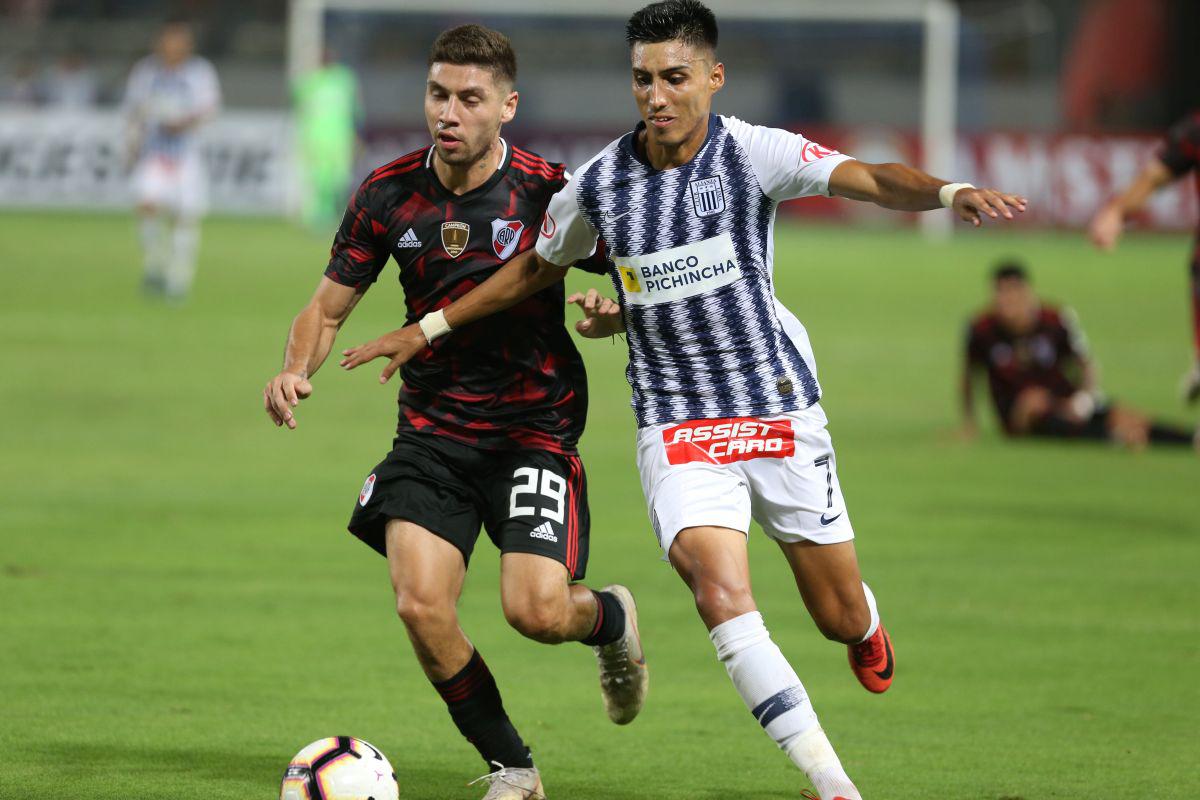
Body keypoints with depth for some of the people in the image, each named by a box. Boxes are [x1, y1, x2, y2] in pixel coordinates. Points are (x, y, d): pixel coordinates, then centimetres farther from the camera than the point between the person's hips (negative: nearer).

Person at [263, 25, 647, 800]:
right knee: (421, 606, -14)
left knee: (536, 611, -18)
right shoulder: (389, 194, -2)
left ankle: (610, 617, 22)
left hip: (534, 428, -3)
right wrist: (295, 371, -14)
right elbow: (329, 307, 6)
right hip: (431, 428, 3)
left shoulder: (548, 192, -11)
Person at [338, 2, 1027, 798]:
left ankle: (866, 627, 48)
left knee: (840, 616, 6)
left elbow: (866, 179, -24)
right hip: (677, 426, 1)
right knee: (721, 591, -23)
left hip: (779, 409, -1)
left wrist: (948, 192, -43)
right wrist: (429, 328, 17)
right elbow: (535, 269, 16)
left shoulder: (752, 153, -10)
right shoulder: (598, 185, -2)